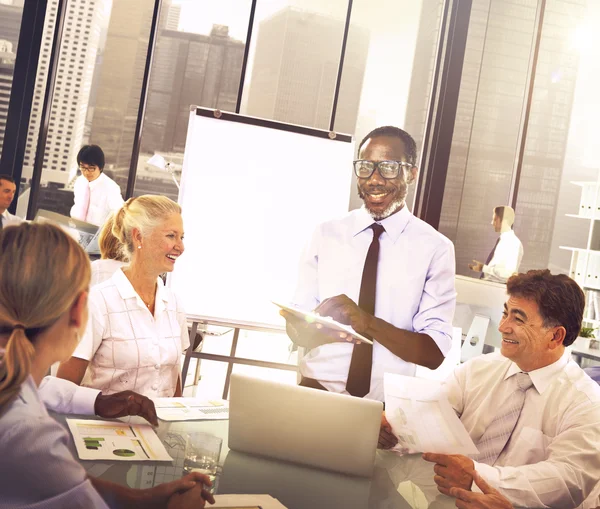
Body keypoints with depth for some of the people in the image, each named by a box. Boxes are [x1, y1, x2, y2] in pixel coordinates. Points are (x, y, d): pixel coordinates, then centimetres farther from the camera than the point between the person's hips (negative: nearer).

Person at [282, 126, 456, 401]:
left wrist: (368, 322, -19)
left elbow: (434, 352, -4)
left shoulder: (435, 248, 0)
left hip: (389, 402, -1)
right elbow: (296, 329, 5)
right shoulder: (326, 235, 6)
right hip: (318, 389, 1)